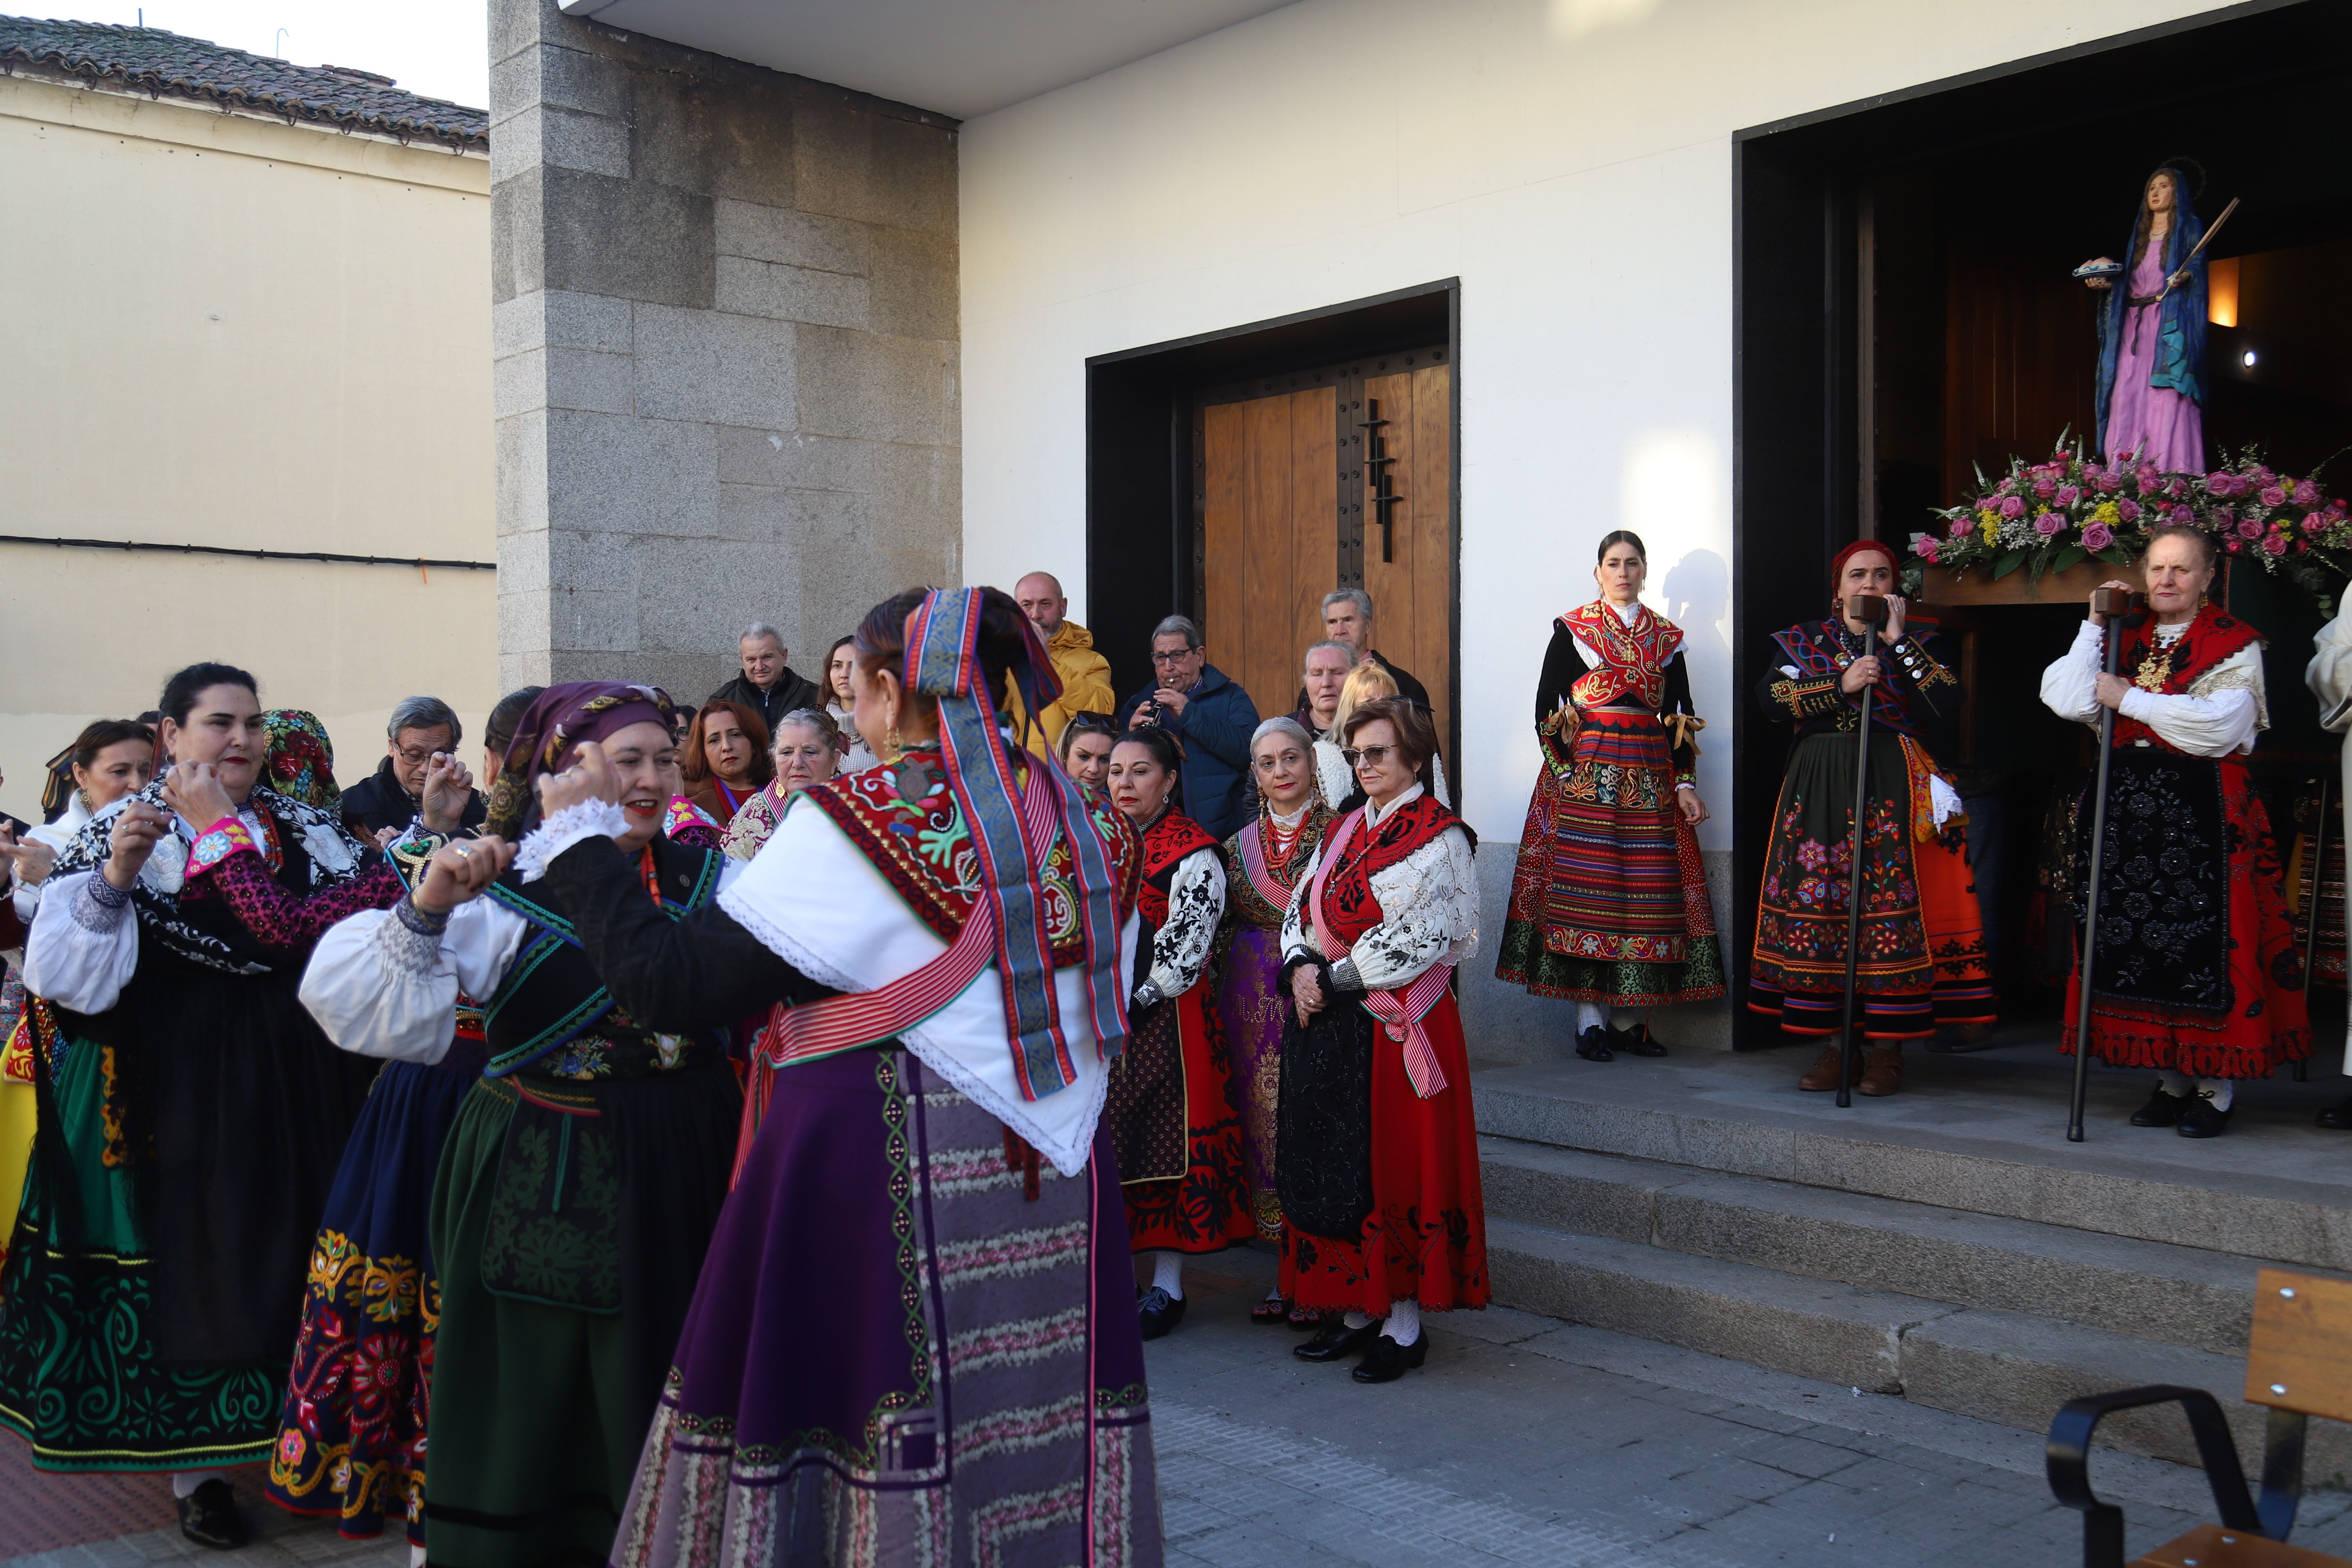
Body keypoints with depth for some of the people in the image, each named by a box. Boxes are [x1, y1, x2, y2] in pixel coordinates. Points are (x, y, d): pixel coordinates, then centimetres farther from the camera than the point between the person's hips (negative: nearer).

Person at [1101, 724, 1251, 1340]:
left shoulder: (1194, 853, -8)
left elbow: (1185, 945, -14)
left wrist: (1135, 1002, -16)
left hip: (1164, 1019, -6)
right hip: (1100, 1012, 6)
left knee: (1168, 1141, -1)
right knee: (1104, 1140, 9)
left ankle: (1169, 1285, 9)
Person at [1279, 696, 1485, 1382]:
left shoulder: (1438, 838, -8)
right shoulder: (1344, 830, 16)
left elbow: (1420, 940, -16)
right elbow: (1300, 910, 14)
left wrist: (1332, 978, -14)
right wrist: (1299, 969, -6)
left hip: (1398, 1025, -7)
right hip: (1327, 1024, 8)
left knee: (1393, 1167, -3)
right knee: (1331, 1167, 10)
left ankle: (1405, 1324, 8)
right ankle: (1358, 1311, 21)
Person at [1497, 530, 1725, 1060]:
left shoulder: (1666, 637, 14)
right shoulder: (1573, 629, 5)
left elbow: (1679, 716, 13)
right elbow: (1546, 708, 0)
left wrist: (1684, 783, 3)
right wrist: (1566, 771, -11)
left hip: (1649, 772, 3)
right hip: (1585, 771, -3)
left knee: (1645, 890, -1)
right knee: (1585, 885, -7)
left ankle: (1628, 1019, 5)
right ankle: (1590, 1020, -3)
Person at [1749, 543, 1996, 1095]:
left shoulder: (1917, 640, 11)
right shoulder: (1801, 641, 14)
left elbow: (1947, 700, -7)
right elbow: (1770, 697, -4)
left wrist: (1898, 640, -7)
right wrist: (1842, 685, -12)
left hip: (1892, 785, -1)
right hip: (1819, 786, 2)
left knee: (1891, 903, -9)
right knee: (1818, 905, -3)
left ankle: (1887, 1048, -3)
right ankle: (1834, 1043, 5)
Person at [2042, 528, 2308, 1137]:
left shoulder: (2235, 644, 0)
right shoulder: (2126, 640, 14)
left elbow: (2218, 725, -16)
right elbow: (2064, 699, 0)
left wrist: (2131, 700, -12)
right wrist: (2094, 627, -3)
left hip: (2206, 809, -5)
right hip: (2131, 806, 5)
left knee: (2206, 939, -6)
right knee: (2139, 936, 5)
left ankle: (2217, 1087, 3)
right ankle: (2171, 1078, 16)